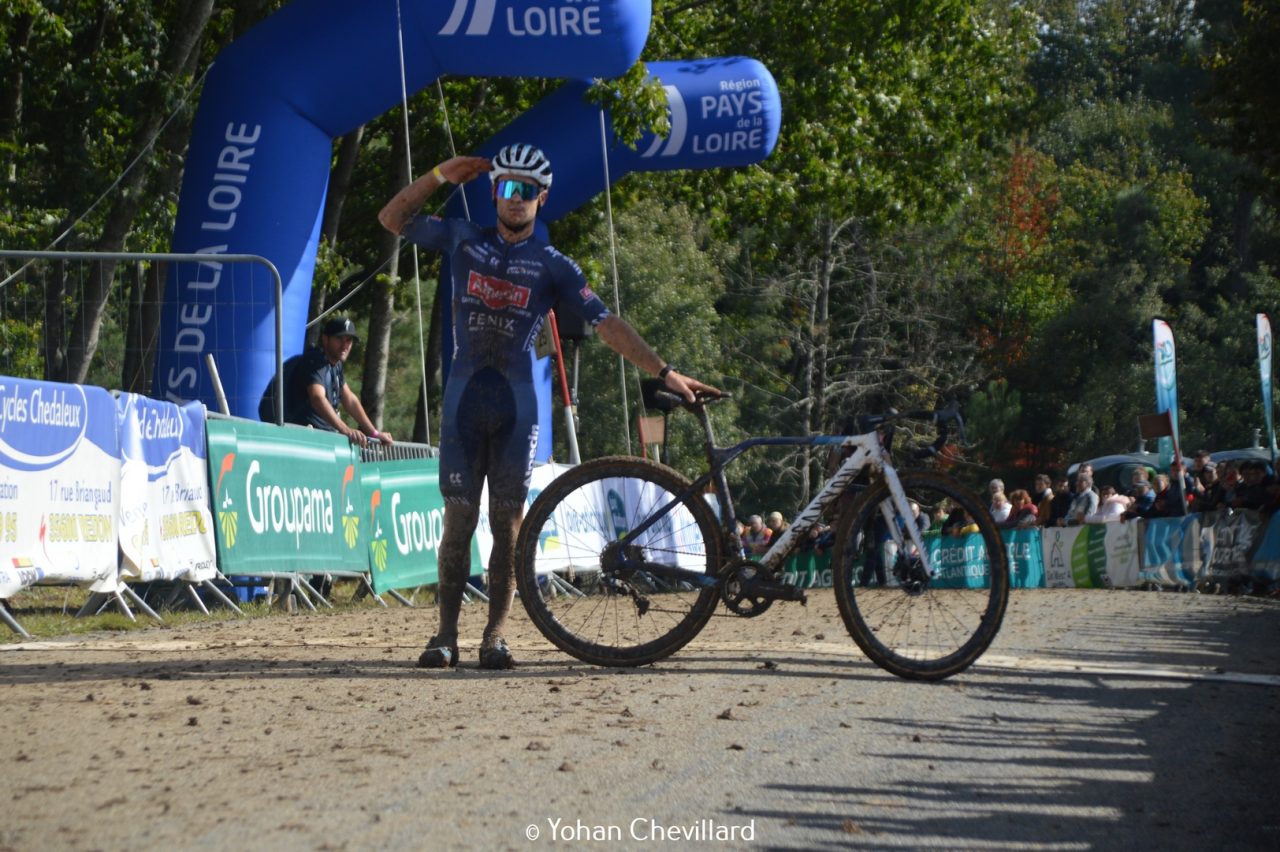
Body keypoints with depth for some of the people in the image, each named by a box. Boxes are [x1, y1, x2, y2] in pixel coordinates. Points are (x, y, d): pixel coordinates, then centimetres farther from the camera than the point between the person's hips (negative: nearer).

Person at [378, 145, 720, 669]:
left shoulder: (552, 266, 5)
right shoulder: (463, 240, 9)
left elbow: (606, 324, 0)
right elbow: (392, 219, 15)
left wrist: (664, 371, -8)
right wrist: (441, 175, 3)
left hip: (516, 402, 0)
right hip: (464, 396, 0)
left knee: (508, 522, 0)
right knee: (460, 517, -3)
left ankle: (494, 637, 5)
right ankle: (446, 636, 2)